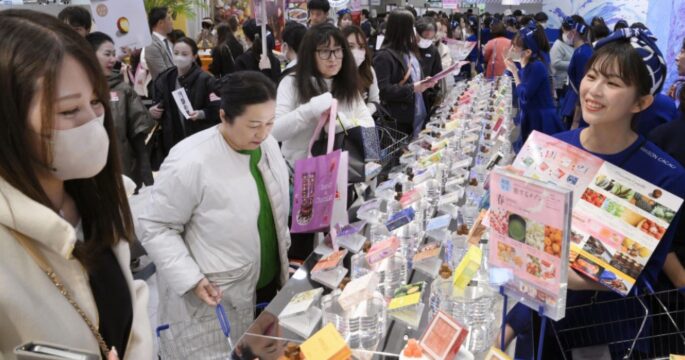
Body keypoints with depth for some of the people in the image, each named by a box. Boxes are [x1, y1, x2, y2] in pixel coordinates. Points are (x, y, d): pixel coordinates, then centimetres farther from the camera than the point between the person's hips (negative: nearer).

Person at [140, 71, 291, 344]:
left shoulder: (268, 145, -2)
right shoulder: (190, 163, -24)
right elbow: (157, 228, -16)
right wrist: (191, 279, -22)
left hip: (270, 284, 7)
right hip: (217, 298, -6)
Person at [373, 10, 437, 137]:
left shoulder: (409, 52, 12)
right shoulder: (384, 56, -16)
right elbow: (383, 90, -24)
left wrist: (424, 83, 1)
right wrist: (412, 88, -25)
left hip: (417, 114, 8)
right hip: (398, 120, -8)